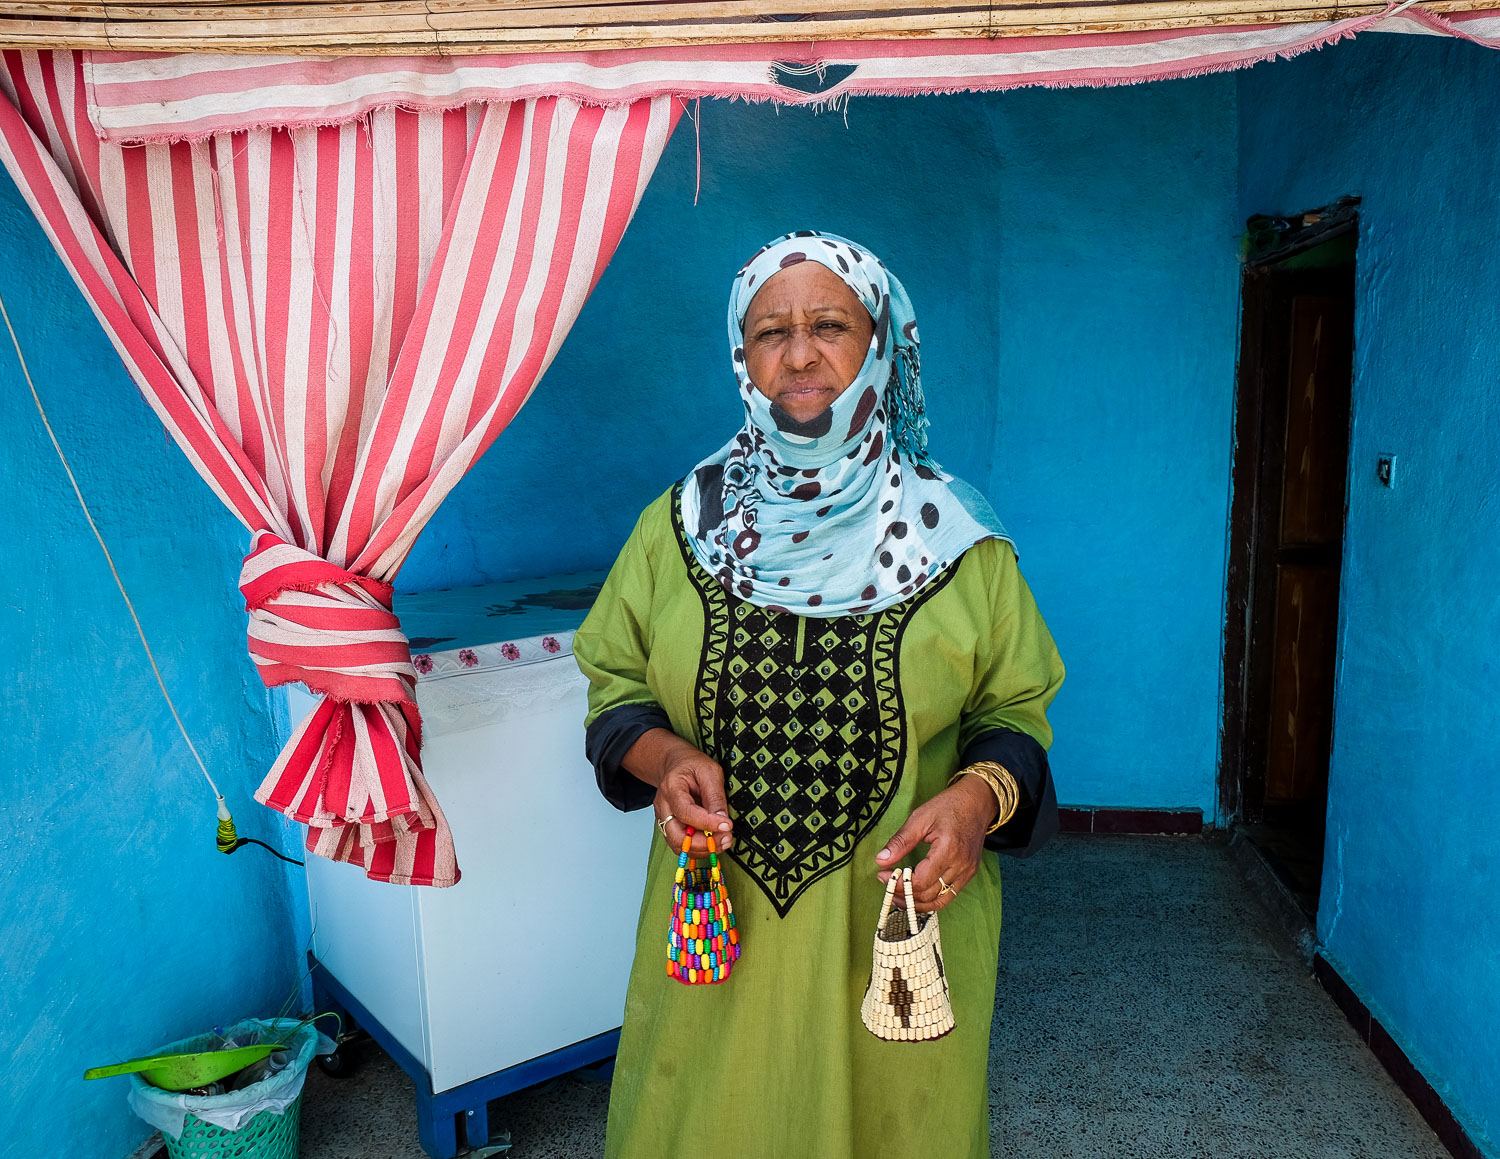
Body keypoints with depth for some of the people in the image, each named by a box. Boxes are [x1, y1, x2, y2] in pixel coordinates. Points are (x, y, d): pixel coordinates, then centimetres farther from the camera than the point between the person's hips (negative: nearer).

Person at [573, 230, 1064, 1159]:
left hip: (902, 924, 0)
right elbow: (614, 679, 7)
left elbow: (1015, 707, 3)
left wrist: (979, 796, -16)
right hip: (717, 921, 1)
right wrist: (663, 757, -13)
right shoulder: (679, 523, -1)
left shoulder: (957, 537, -4)